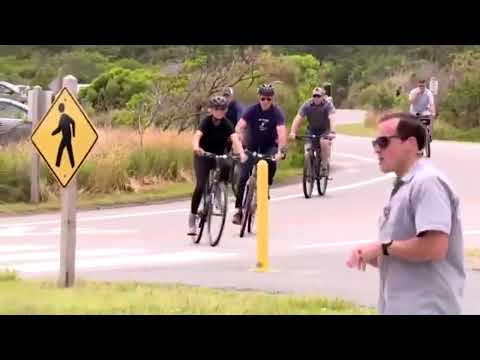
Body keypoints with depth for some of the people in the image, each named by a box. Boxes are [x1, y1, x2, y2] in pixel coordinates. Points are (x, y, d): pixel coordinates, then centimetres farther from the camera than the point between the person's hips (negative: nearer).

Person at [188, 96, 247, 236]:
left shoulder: (227, 124, -14)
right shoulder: (206, 121, -19)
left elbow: (235, 138, -30)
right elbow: (197, 135, -37)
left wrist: (241, 153, -50)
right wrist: (196, 147, -60)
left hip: (219, 156, 3)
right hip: (203, 156, -3)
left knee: (228, 168, -26)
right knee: (201, 185, -18)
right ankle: (192, 217, -10)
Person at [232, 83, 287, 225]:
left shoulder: (277, 112, -18)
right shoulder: (252, 110, -14)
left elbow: (281, 132, -30)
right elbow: (239, 128, -25)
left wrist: (280, 151, -45)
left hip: (269, 146, -1)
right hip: (252, 146, 1)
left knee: (272, 161, -34)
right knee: (243, 177, -12)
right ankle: (238, 210, -6)